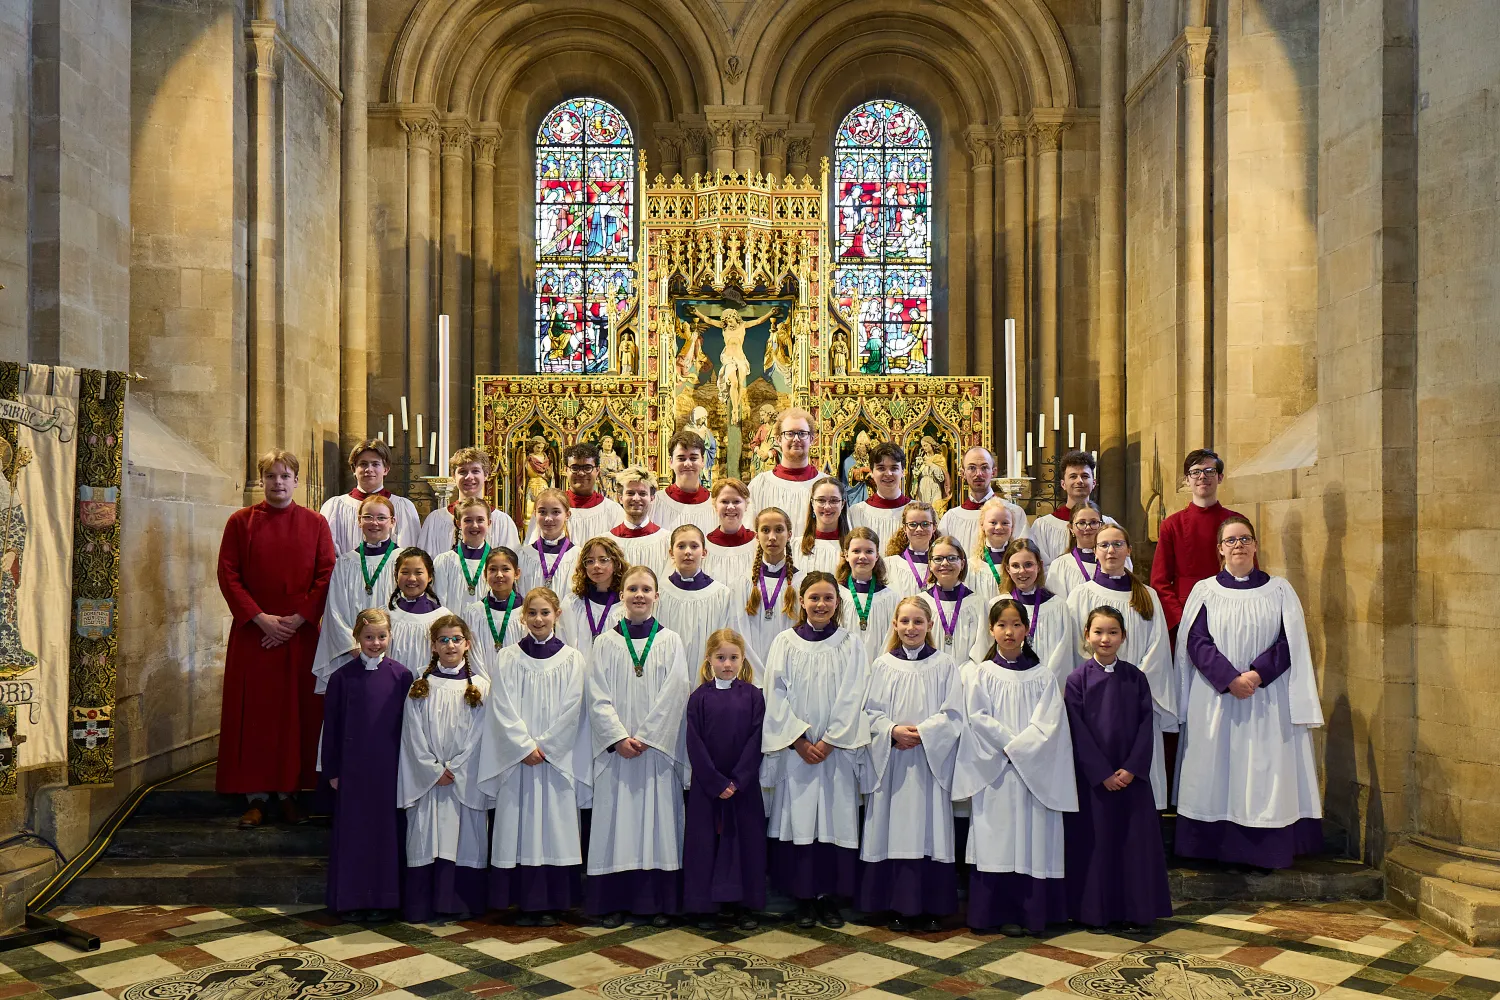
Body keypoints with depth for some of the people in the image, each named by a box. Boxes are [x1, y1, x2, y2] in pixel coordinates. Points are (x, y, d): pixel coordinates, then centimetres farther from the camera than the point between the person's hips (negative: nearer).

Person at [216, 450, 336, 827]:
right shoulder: (241, 521, 4)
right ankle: (256, 795, 11)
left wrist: (297, 618, -11)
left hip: (300, 634, 0)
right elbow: (228, 574, -1)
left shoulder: (315, 523, 4)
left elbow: (327, 576, 0)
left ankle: (289, 791, 14)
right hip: (252, 633, 0)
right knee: (253, 711, 2)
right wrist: (260, 618, -11)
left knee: (297, 711, 4)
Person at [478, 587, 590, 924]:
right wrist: (525, 746, -11)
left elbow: (571, 710, -2)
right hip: (517, 757, 1)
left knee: (555, 827, -1)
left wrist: (544, 747, -9)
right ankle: (525, 903, 8)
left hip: (558, 756, 0)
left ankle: (551, 904, 7)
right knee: (518, 828, 0)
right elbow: (503, 709, -2)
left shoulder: (572, 660, 4)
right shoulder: (508, 659, 5)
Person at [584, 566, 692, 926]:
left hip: (658, 746, 0)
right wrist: (619, 737, -12)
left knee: (658, 818, 1)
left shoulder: (670, 641, 4)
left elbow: (674, 695, -4)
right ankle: (615, 901, 10)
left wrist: (646, 738, -12)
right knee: (617, 820, 1)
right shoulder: (606, 643, 6)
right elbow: (597, 696, 0)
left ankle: (658, 902, 10)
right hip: (615, 748, 1)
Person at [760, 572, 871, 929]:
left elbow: (852, 698, -3)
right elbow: (776, 695, -2)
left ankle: (829, 897, 12)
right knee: (798, 817, 0)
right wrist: (800, 740, -9)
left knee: (835, 819, 1)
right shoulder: (785, 643, 3)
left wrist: (828, 741, -10)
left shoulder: (850, 645, 3)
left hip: (836, 748, 0)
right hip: (794, 748, 0)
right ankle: (804, 897, 12)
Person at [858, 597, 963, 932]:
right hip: (891, 761, 1)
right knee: (895, 830, 2)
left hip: (931, 760, -1)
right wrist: (893, 731, -14)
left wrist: (922, 733, -14)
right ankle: (900, 907, 12)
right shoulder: (882, 665, 6)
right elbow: (870, 712, 3)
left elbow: (953, 714, -1)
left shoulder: (944, 665, 3)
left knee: (930, 830, 1)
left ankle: (932, 908, 11)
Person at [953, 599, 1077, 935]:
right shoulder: (979, 674, 6)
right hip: (996, 772, -1)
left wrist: (1019, 747, -14)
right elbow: (978, 718, -5)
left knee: (1035, 838, 1)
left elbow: (1049, 722, -3)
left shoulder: (1043, 676, 8)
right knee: (1000, 838, -1)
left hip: (1036, 773, 1)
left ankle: (1034, 911, 8)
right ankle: (1004, 913, 5)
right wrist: (1012, 744, -12)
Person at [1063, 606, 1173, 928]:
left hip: (1131, 775, 2)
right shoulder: (1077, 679, -3)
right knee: (1095, 840, 2)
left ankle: (1136, 910, 17)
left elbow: (1146, 724, 0)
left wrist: (1132, 768, -11)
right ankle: (1096, 911, 14)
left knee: (1135, 839, 4)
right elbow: (1078, 731, -6)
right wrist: (1102, 773, -11)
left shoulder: (1135, 677, 3)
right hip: (1092, 776, -2)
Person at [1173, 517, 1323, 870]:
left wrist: (1258, 674, -14)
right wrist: (1230, 678, -16)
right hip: (1215, 701, 0)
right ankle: (1218, 847, 7)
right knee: (1217, 773, 0)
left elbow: (1291, 642, 0)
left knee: (1265, 772, 0)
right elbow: (1196, 642, -3)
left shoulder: (1279, 590, 7)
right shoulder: (1205, 591, 5)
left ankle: (1266, 851, 6)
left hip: (1269, 700, 0)